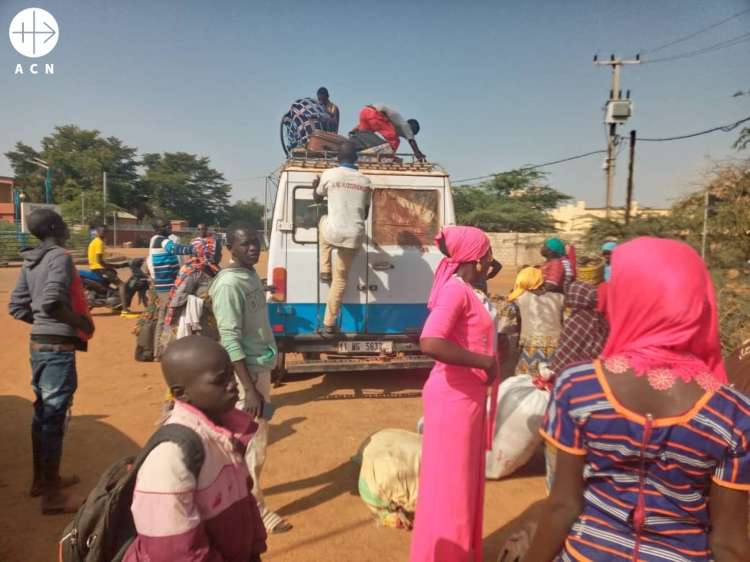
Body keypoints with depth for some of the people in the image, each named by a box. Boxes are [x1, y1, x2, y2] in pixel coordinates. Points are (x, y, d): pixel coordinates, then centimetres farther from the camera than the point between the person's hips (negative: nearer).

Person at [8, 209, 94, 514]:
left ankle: (42, 479, 34)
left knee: (42, 413, 19)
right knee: (54, 418, -1)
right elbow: (51, 302, -28)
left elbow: (17, 307, 11)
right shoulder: (60, 257, -15)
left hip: (38, 344, 9)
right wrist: (82, 322, -14)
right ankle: (52, 495, 10)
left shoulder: (30, 261, 10)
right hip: (58, 348, -9)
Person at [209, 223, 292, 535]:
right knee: (253, 443, 2)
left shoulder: (252, 275, 9)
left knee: (255, 438, 20)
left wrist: (262, 378, 19)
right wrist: (249, 389, -24)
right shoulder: (230, 284, -20)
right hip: (246, 372, -9)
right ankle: (255, 509, 18)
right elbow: (231, 340, -23)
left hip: (261, 367, 9)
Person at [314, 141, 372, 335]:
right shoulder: (365, 181, 9)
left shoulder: (329, 174, 0)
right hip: (355, 235, 2)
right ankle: (329, 323, 16)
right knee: (341, 278, 15)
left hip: (333, 232, -2)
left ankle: (325, 270, 30)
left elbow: (317, 197, 20)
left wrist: (317, 185, 42)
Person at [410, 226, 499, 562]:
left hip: (468, 397, 10)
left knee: (465, 482, 22)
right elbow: (430, 343, -33)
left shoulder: (467, 291, 10)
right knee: (449, 485, 4)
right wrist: (483, 362, -23)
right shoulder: (455, 290, -19)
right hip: (453, 399, -10)